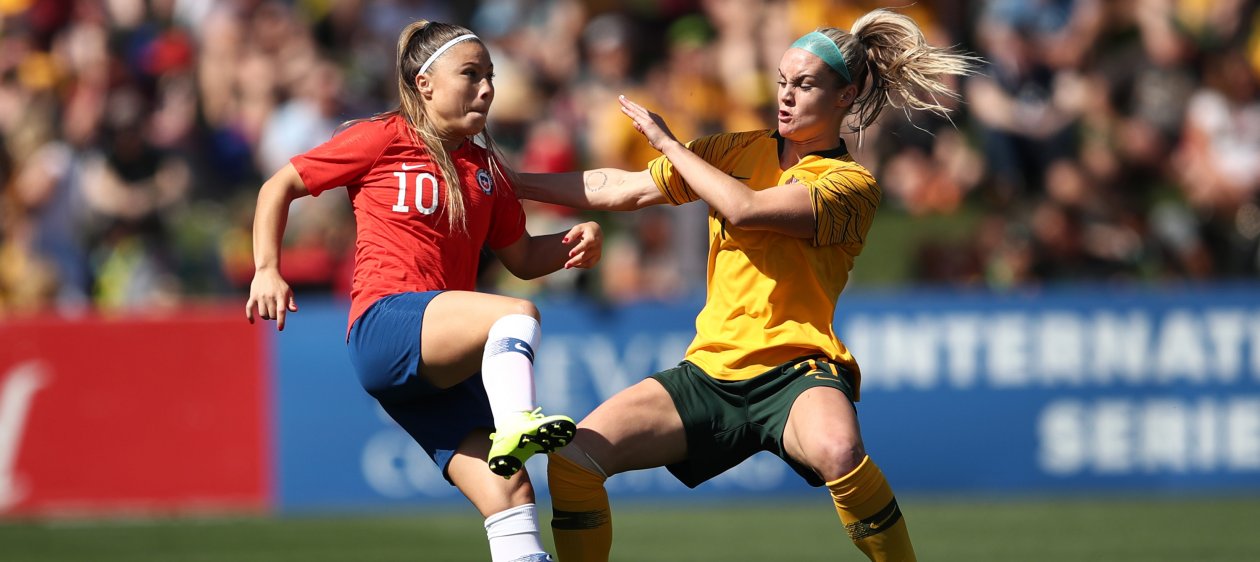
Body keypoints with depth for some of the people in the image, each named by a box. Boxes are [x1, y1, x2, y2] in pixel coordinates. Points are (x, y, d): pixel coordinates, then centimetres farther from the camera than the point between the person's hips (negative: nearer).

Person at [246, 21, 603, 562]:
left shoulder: (484, 165, 22)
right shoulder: (382, 139, 5)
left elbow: (521, 258, 28)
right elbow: (279, 187, 11)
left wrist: (575, 243, 7)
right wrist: (266, 271, -2)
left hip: (444, 367, 6)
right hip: (385, 325, -6)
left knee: (509, 493, -11)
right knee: (517, 314, -34)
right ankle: (517, 426, -55)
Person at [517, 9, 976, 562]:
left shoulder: (850, 184, -5)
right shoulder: (734, 151, 13)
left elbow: (744, 209, -18)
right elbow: (622, 188, 18)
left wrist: (667, 142, -7)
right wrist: (508, 182, 16)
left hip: (794, 370, -5)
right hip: (711, 369, 6)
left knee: (838, 450, -40)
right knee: (572, 458, -13)